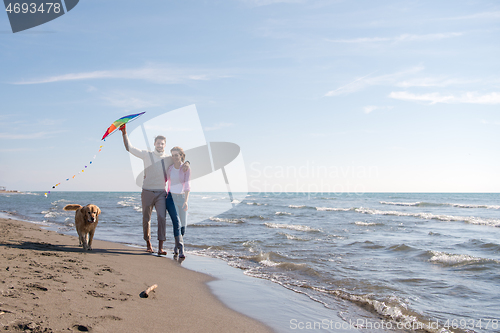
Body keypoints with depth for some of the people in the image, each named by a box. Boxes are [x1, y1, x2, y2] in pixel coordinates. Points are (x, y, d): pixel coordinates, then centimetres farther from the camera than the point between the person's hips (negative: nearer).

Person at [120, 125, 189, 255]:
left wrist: (186, 163, -5)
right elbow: (129, 148, 2)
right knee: (146, 219, 8)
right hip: (147, 192, 0)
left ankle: (160, 247, -12)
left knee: (162, 217, -13)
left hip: (161, 193, 0)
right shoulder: (147, 155, 4)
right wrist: (124, 133, -8)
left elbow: (181, 159, 19)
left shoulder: (169, 159, 9)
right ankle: (148, 243, 25)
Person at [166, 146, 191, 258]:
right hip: (171, 197, 0)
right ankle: (181, 249, -16)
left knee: (183, 223, 4)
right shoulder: (169, 168, -2)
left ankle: (177, 245, 29)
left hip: (182, 197, 0)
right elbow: (165, 180, 15)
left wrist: (186, 201, -30)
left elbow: (187, 185, -20)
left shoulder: (186, 169, -11)